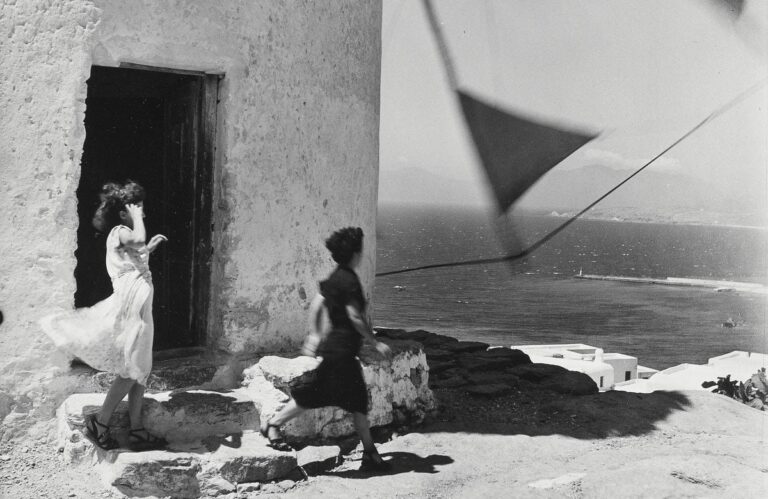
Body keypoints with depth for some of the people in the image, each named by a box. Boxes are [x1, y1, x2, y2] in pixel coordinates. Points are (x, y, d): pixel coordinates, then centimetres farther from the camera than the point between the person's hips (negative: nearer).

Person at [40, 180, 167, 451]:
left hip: (139, 309, 10)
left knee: (140, 370, 9)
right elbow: (137, 239, -32)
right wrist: (135, 216, -16)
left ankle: (137, 431, 13)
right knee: (132, 370, -8)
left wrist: (149, 248, 24)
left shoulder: (124, 235, 20)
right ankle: (100, 422, 1)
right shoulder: (119, 232, -8)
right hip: (129, 306, -10)